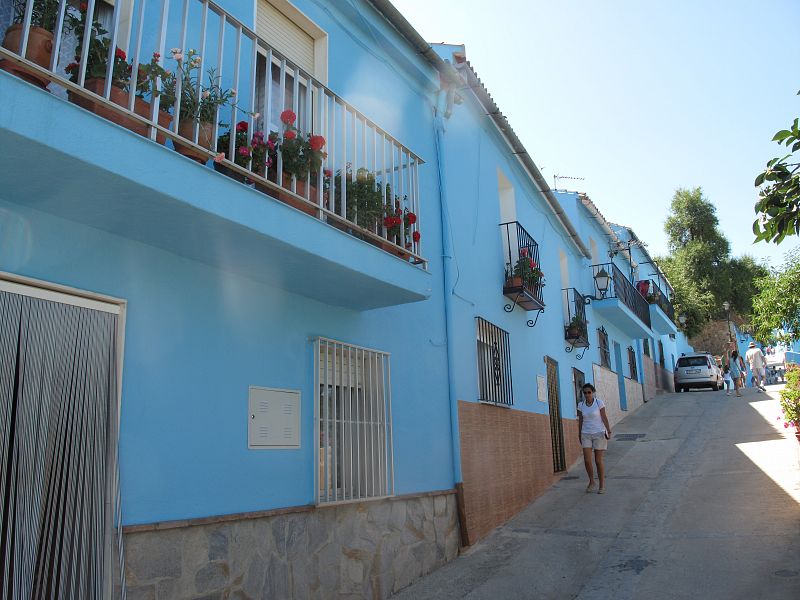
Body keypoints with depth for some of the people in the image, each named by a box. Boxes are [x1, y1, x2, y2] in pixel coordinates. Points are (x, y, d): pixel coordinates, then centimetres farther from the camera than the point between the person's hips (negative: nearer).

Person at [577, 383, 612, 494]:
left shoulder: (599, 402, -7)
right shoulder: (581, 405, 2)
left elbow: (604, 418, -7)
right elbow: (580, 421, 8)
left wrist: (609, 431, -16)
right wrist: (579, 435, 9)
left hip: (599, 433, -3)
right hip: (586, 435, 3)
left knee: (598, 461, -1)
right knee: (587, 460, -6)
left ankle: (602, 485, 14)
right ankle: (591, 482, 16)